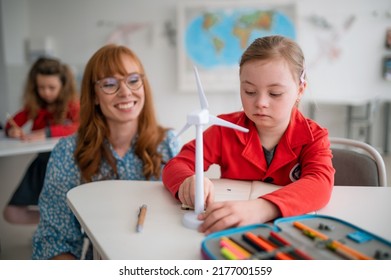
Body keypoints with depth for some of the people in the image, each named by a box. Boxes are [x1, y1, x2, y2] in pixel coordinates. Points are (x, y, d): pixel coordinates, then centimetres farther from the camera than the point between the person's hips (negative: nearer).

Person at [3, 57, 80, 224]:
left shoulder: (72, 106, -2)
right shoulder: (34, 106, 9)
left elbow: (79, 127, -21)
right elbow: (11, 125, 5)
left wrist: (46, 133, -34)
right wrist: (13, 131, -21)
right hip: (41, 162, 4)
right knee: (11, 214, -6)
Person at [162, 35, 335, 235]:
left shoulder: (313, 137, -8)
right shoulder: (226, 129, -5)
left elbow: (320, 184, -28)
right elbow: (175, 166, -7)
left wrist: (260, 208, -47)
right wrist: (188, 182, -33)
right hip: (230, 233, 2)